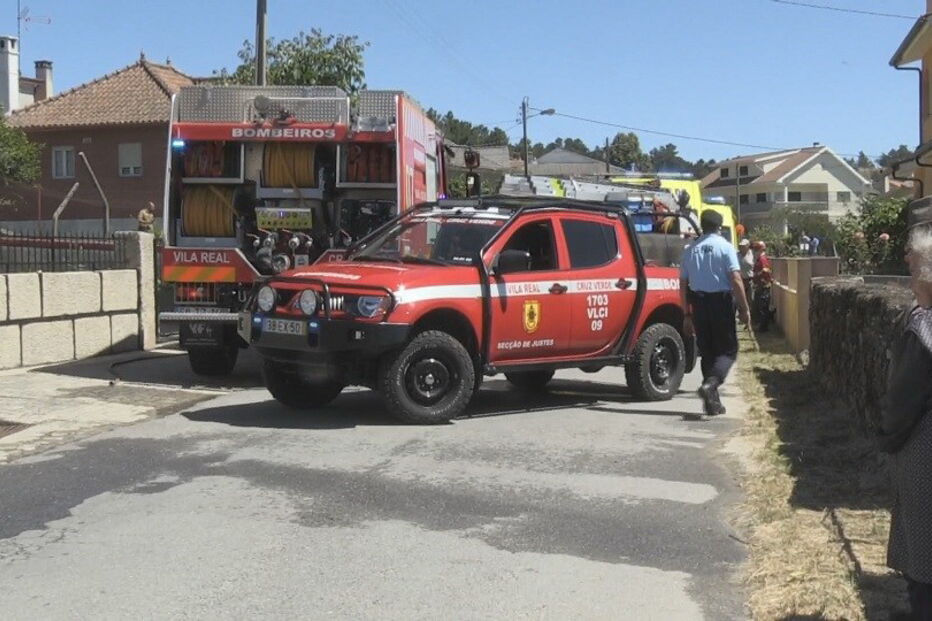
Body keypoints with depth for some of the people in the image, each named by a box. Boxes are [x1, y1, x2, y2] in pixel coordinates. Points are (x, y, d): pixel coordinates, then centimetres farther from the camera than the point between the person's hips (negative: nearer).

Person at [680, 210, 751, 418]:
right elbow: (735, 280, -13)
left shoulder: (690, 249, 8)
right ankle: (711, 383, -21)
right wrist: (744, 309, -9)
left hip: (698, 303, 4)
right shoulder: (725, 247, -5)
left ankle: (712, 402, 13)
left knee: (707, 351, 12)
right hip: (721, 301, -4)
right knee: (728, 349, 4)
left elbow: (683, 284, 9)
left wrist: (687, 314, 15)